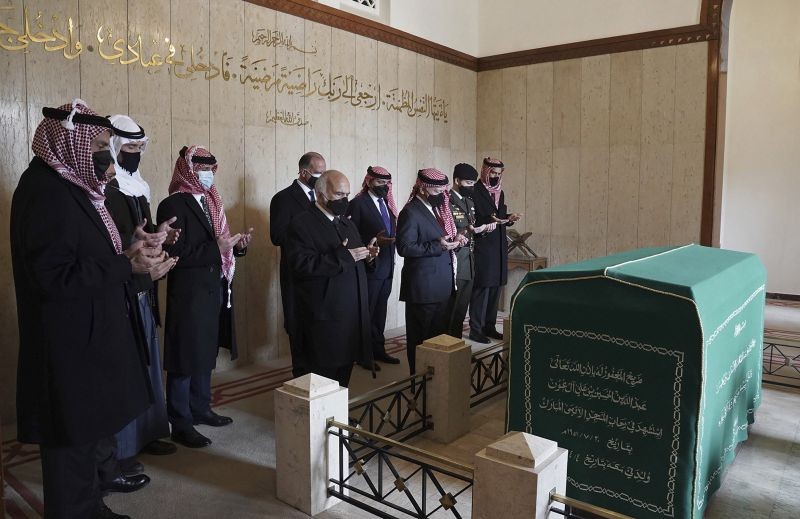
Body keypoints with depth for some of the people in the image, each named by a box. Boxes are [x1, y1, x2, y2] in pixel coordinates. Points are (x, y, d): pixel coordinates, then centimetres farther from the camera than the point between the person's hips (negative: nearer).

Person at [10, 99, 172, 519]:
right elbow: (55, 275, -25)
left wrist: (131, 258, -1)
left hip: (82, 335, 10)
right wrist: (128, 266, -20)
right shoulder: (46, 191, -19)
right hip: (69, 342, -10)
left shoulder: (69, 184, 12)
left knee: (85, 431, 21)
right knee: (72, 440, 3)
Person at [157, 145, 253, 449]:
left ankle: (200, 409, 31)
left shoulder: (210, 202, 14)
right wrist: (217, 247, -24)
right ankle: (181, 424, 11)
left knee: (205, 354, 17)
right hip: (189, 293, -8)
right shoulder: (173, 205, -13)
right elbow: (175, 253, -21)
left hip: (214, 290, 9)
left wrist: (236, 245, -4)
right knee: (185, 357, 1)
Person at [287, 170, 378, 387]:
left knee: (345, 366, 13)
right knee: (324, 372, 2)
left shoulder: (347, 223, 18)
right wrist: (342, 257, -26)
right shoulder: (302, 224, -9)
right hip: (324, 314, -7)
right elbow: (302, 265, -21)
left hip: (352, 312, 8)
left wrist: (366, 255, -1)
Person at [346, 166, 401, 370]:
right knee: (366, 312, 3)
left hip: (387, 267, 7)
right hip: (369, 267, -7)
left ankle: (378, 349, 26)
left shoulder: (387, 204, 12)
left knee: (380, 310, 15)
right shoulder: (358, 204, -9)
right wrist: (374, 241, -23)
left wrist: (391, 241, -2)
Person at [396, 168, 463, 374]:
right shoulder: (410, 213, -14)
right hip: (423, 286, -9)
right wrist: (438, 246, -24)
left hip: (442, 286, 9)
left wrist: (453, 240, 2)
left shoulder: (437, 209, 14)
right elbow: (404, 248, -21)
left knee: (440, 334, 15)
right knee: (420, 337, 4)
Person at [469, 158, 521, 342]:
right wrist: (489, 220, -29)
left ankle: (489, 326, 22)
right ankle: (475, 329, 5)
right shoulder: (475, 191, -10)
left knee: (494, 288, 12)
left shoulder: (499, 192, 15)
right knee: (481, 289, -5)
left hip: (498, 249, 8)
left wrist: (508, 218, -1)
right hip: (482, 248, -8)